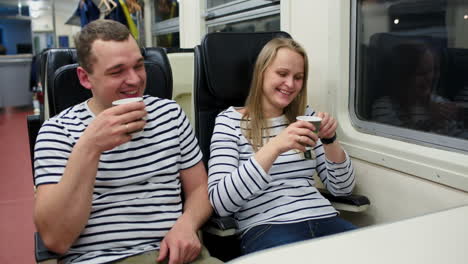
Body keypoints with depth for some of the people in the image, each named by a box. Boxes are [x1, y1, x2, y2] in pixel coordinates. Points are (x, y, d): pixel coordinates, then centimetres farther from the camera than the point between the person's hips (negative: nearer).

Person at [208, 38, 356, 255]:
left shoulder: (306, 115, 17)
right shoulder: (230, 120, 1)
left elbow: (342, 188, 14)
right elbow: (219, 202, -12)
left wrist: (330, 141, -4)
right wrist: (275, 147, -21)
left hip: (324, 220, 6)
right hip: (266, 227, -5)